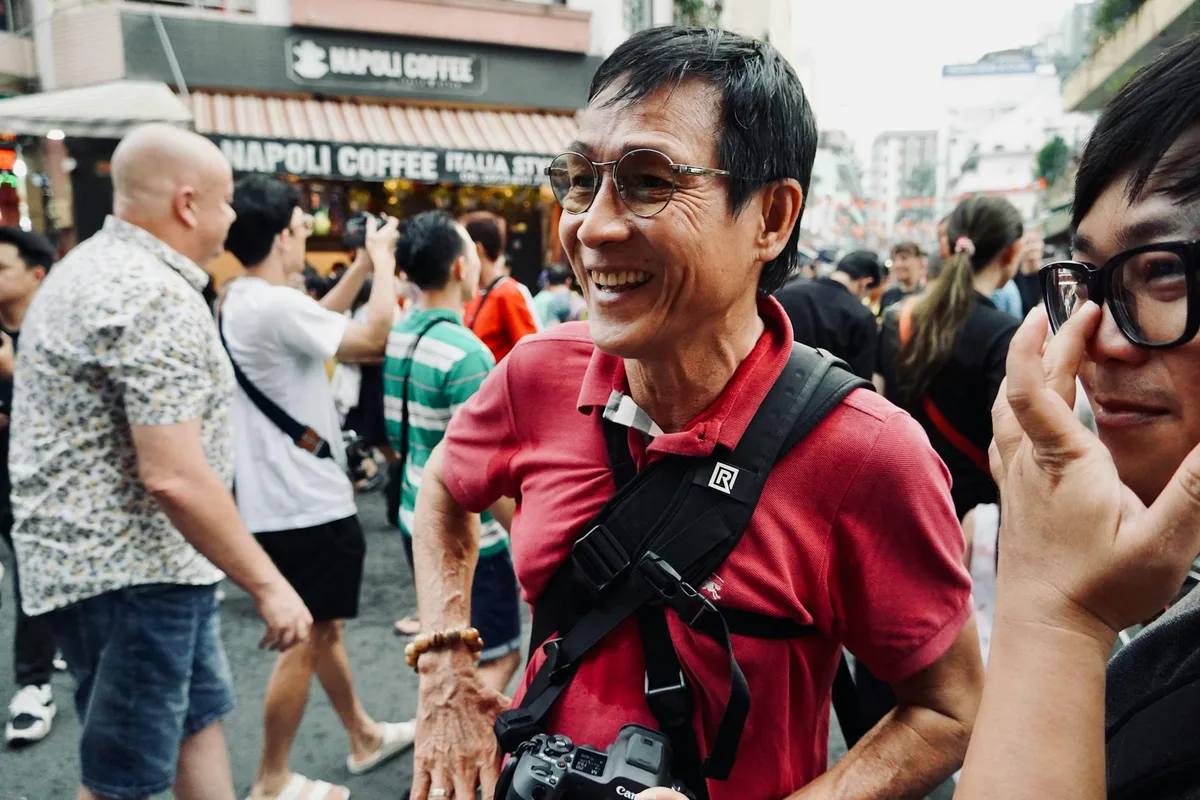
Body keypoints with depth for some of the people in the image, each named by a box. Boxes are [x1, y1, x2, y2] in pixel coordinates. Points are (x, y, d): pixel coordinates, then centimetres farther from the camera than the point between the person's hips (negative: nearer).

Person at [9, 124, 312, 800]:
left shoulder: (91, 266, 12)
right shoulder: (157, 298, -22)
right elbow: (174, 478, -28)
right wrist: (267, 584, -21)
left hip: (109, 553, 10)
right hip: (129, 569, -10)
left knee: (199, 715, 21)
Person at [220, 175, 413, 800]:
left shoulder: (241, 302, 9)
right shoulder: (273, 305, -23)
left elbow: (322, 320, 22)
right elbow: (373, 337, -22)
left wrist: (364, 263, 13)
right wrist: (384, 260, -8)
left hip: (295, 496, 11)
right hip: (301, 504, -11)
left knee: (325, 628, 21)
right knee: (305, 642, 3)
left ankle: (364, 737, 37)